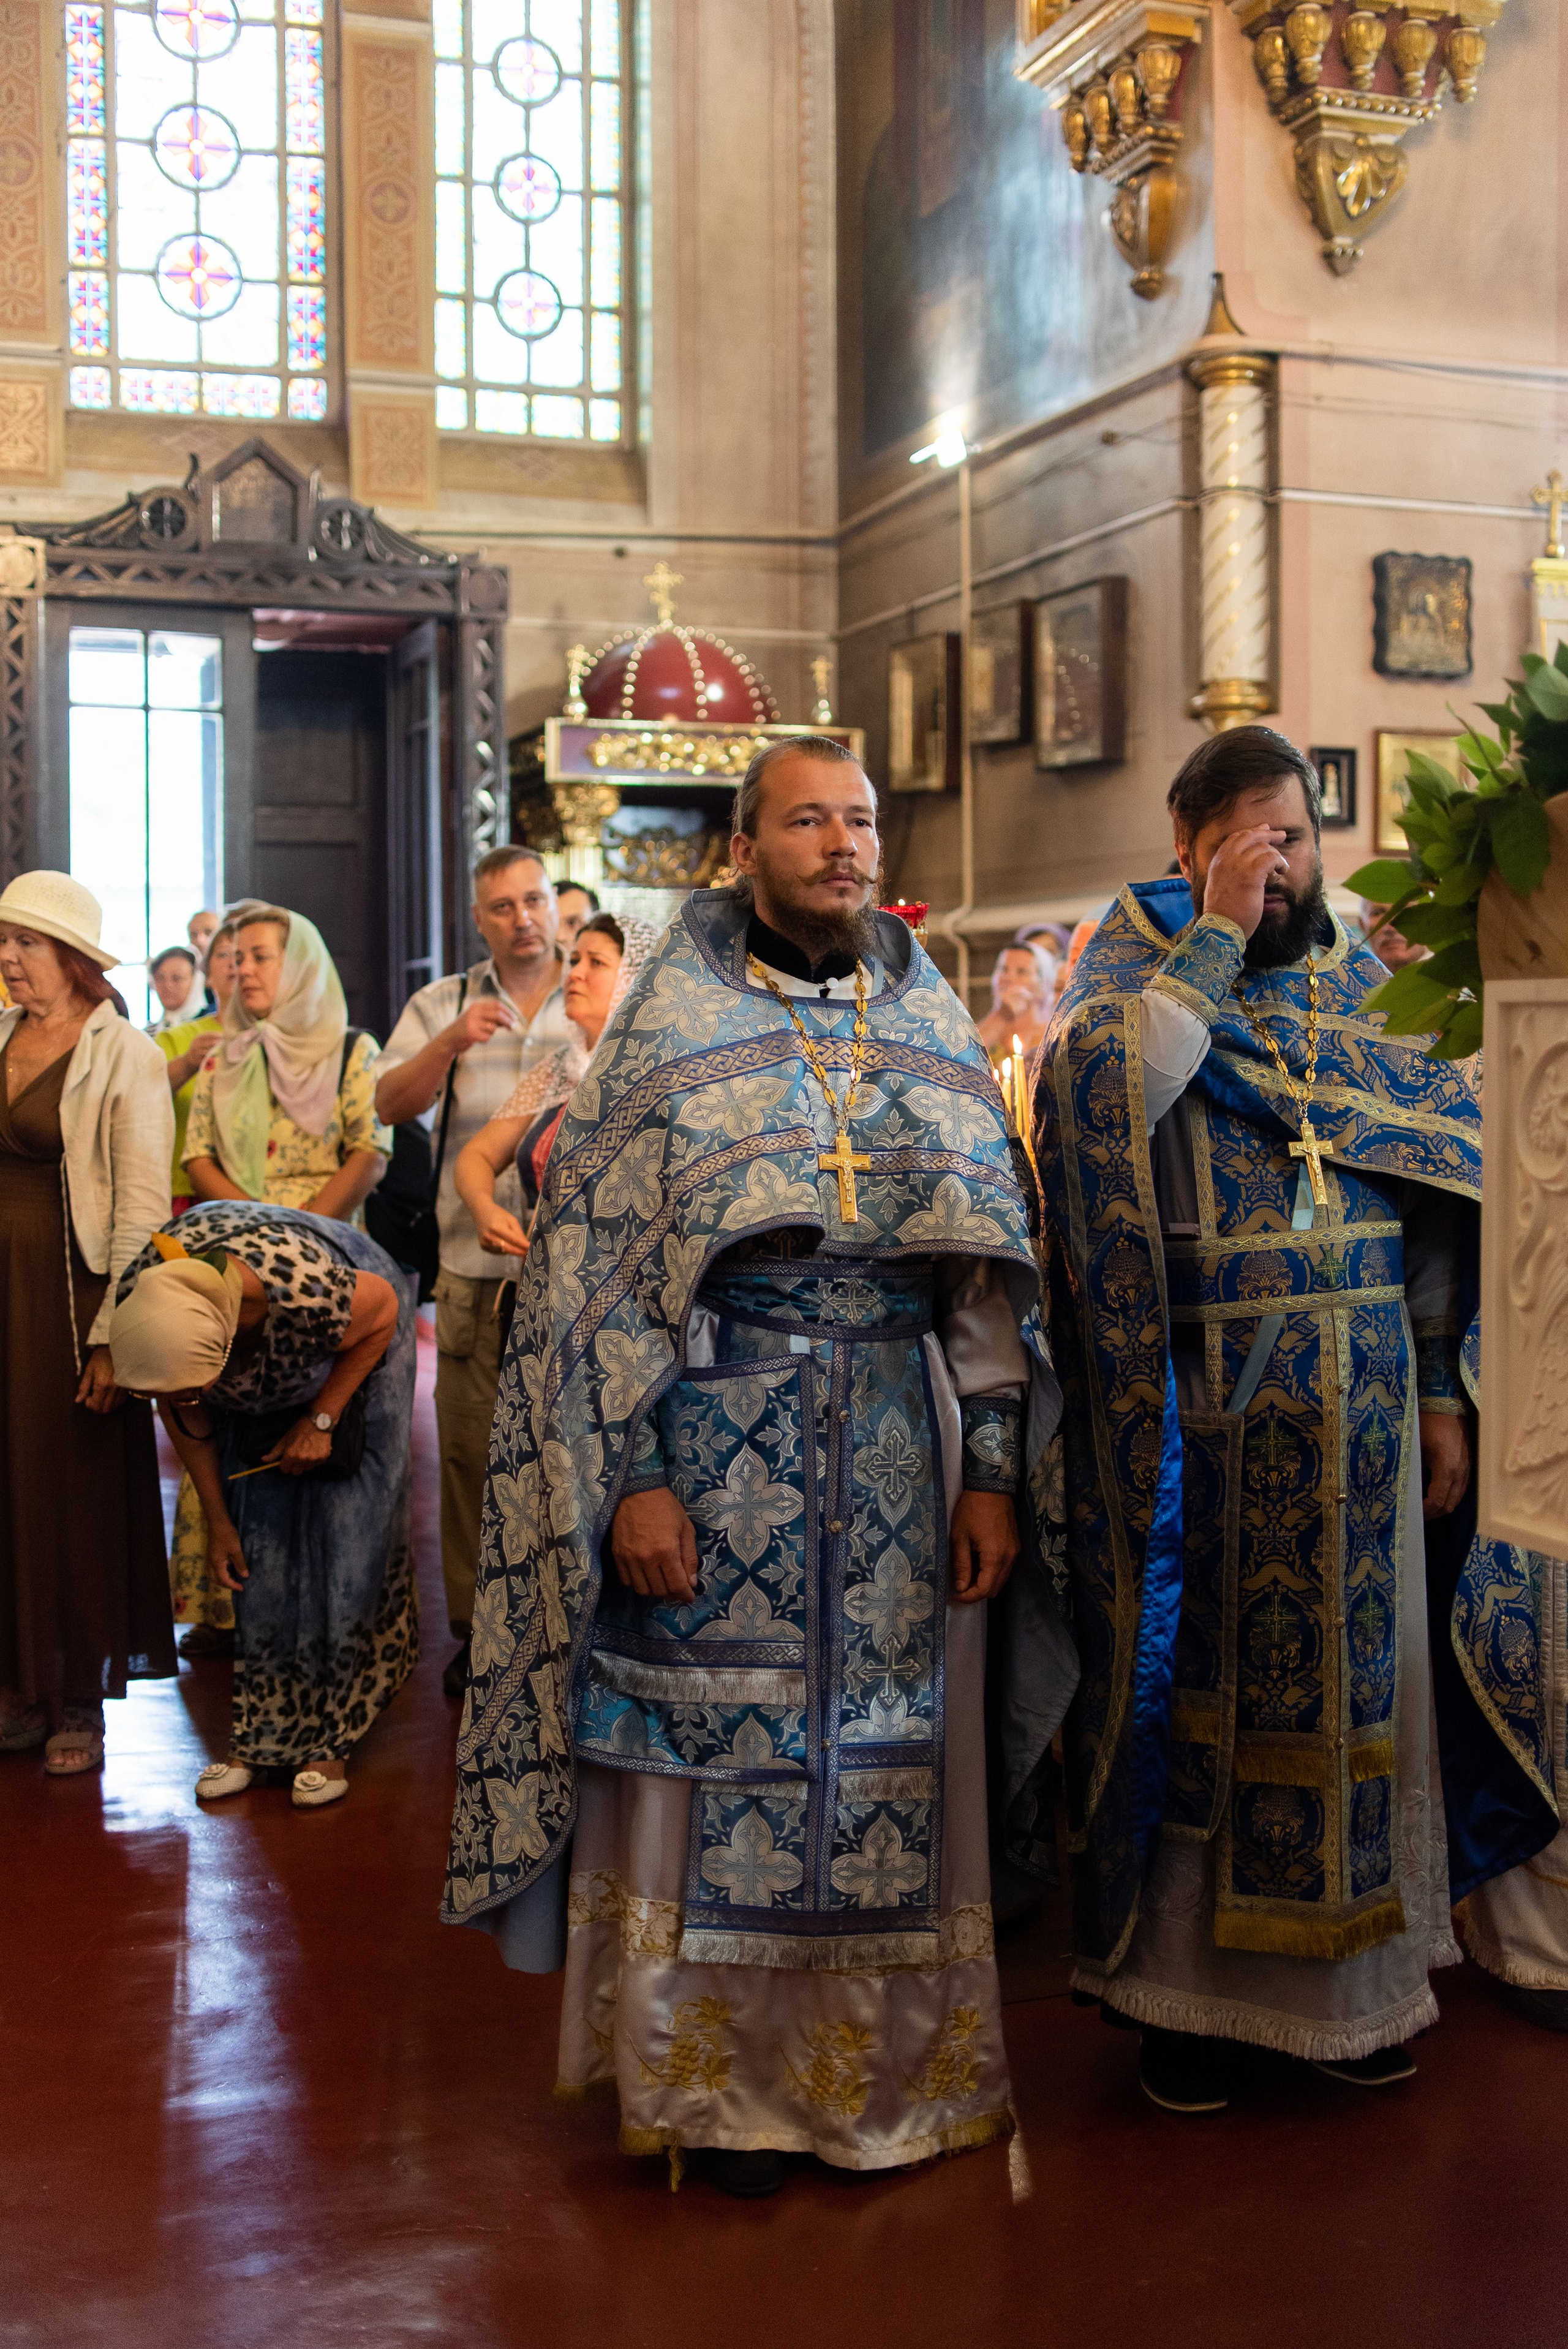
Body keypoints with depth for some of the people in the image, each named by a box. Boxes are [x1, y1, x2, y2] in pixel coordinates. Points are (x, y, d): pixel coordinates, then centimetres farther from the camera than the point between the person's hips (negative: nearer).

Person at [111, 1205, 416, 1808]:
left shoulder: (306, 1293, -46)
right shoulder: (141, 1311, -31)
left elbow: (384, 1310, -21)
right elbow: (182, 1417, -11)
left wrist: (321, 1420, -20)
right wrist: (217, 1522, -4)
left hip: (351, 1348, -3)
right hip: (253, 1386, 3)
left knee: (340, 1547, -6)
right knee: (257, 1551, -1)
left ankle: (329, 1740, 3)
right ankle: (261, 1735, 8)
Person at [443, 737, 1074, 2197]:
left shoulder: (933, 1026, 10)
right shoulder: (671, 1021, 1)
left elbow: (991, 1266, 8)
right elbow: (597, 1256, -4)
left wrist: (993, 1469, 0)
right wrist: (629, 1479, -12)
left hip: (902, 1449, 3)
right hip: (715, 1440, -3)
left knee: (891, 1768, 8)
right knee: (712, 1759, 2)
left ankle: (885, 2071, 24)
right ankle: (715, 2081, 18)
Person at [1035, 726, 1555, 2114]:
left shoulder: (1372, 994, 10)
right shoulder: (1140, 972, 0)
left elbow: (1443, 1203, 10)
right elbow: (1101, 1091, -24)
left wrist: (1443, 1391, 4)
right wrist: (1216, 934, -19)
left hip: (1364, 1405, 3)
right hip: (1198, 1409, -3)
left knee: (1356, 1675, 10)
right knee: (1196, 1683, 3)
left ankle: (1351, 1977, 24)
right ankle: (1182, 1979, 17)